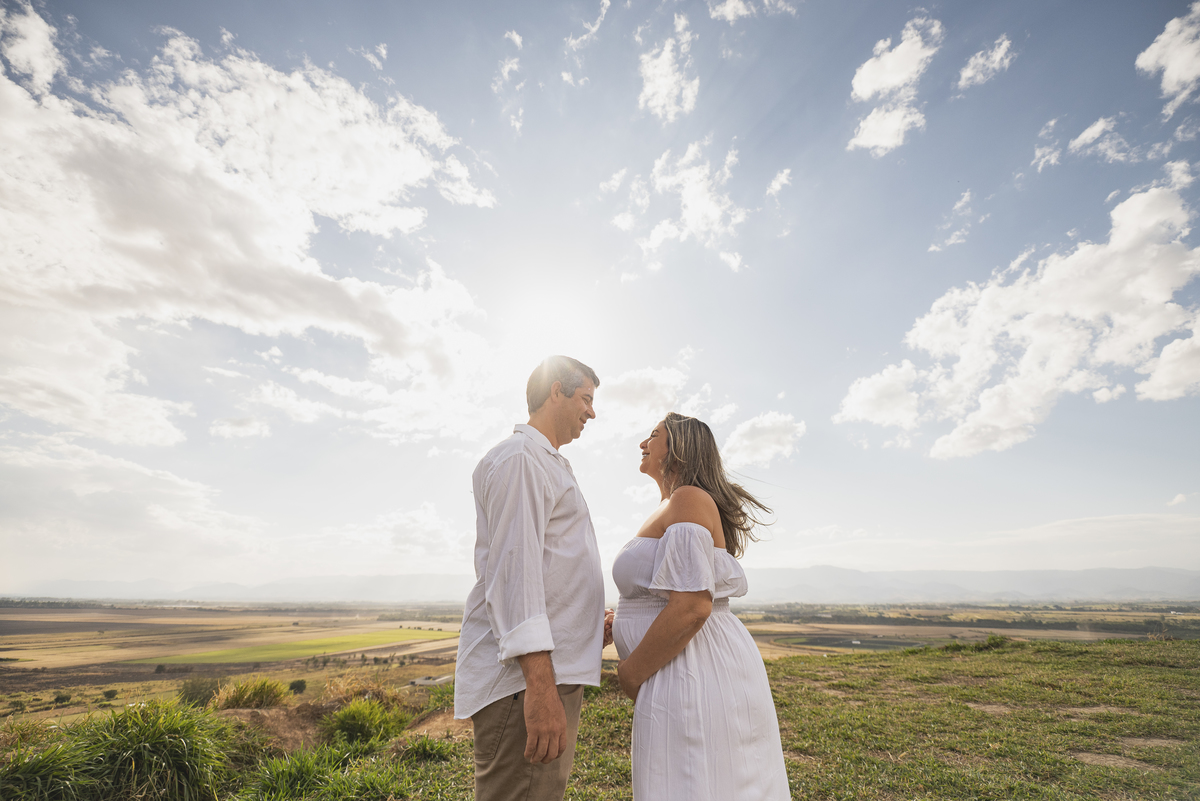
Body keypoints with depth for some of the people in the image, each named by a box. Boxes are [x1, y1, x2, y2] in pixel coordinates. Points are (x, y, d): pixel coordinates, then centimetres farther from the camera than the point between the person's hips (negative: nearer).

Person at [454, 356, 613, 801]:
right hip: (521, 678, -11)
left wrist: (591, 628, 21)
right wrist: (539, 684, -25)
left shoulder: (548, 464, 23)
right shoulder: (519, 458, -11)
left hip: (549, 671, 11)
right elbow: (512, 568, -21)